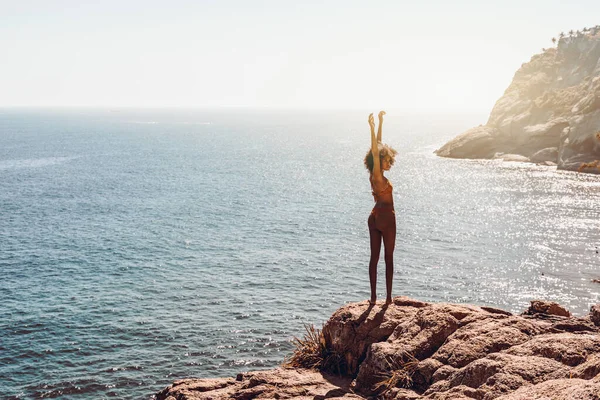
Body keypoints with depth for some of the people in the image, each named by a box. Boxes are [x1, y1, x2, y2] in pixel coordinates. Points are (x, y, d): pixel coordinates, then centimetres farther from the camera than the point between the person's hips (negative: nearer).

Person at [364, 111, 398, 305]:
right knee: (388, 258, 0)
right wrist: (372, 128, -33)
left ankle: (373, 296, 8)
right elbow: (375, 152, -28)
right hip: (387, 219, -8)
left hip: (375, 218, 8)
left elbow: (378, 146, 10)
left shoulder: (375, 175, 5)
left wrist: (380, 123, 12)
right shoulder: (378, 177, -15)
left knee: (374, 257, 6)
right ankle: (388, 297, 4)